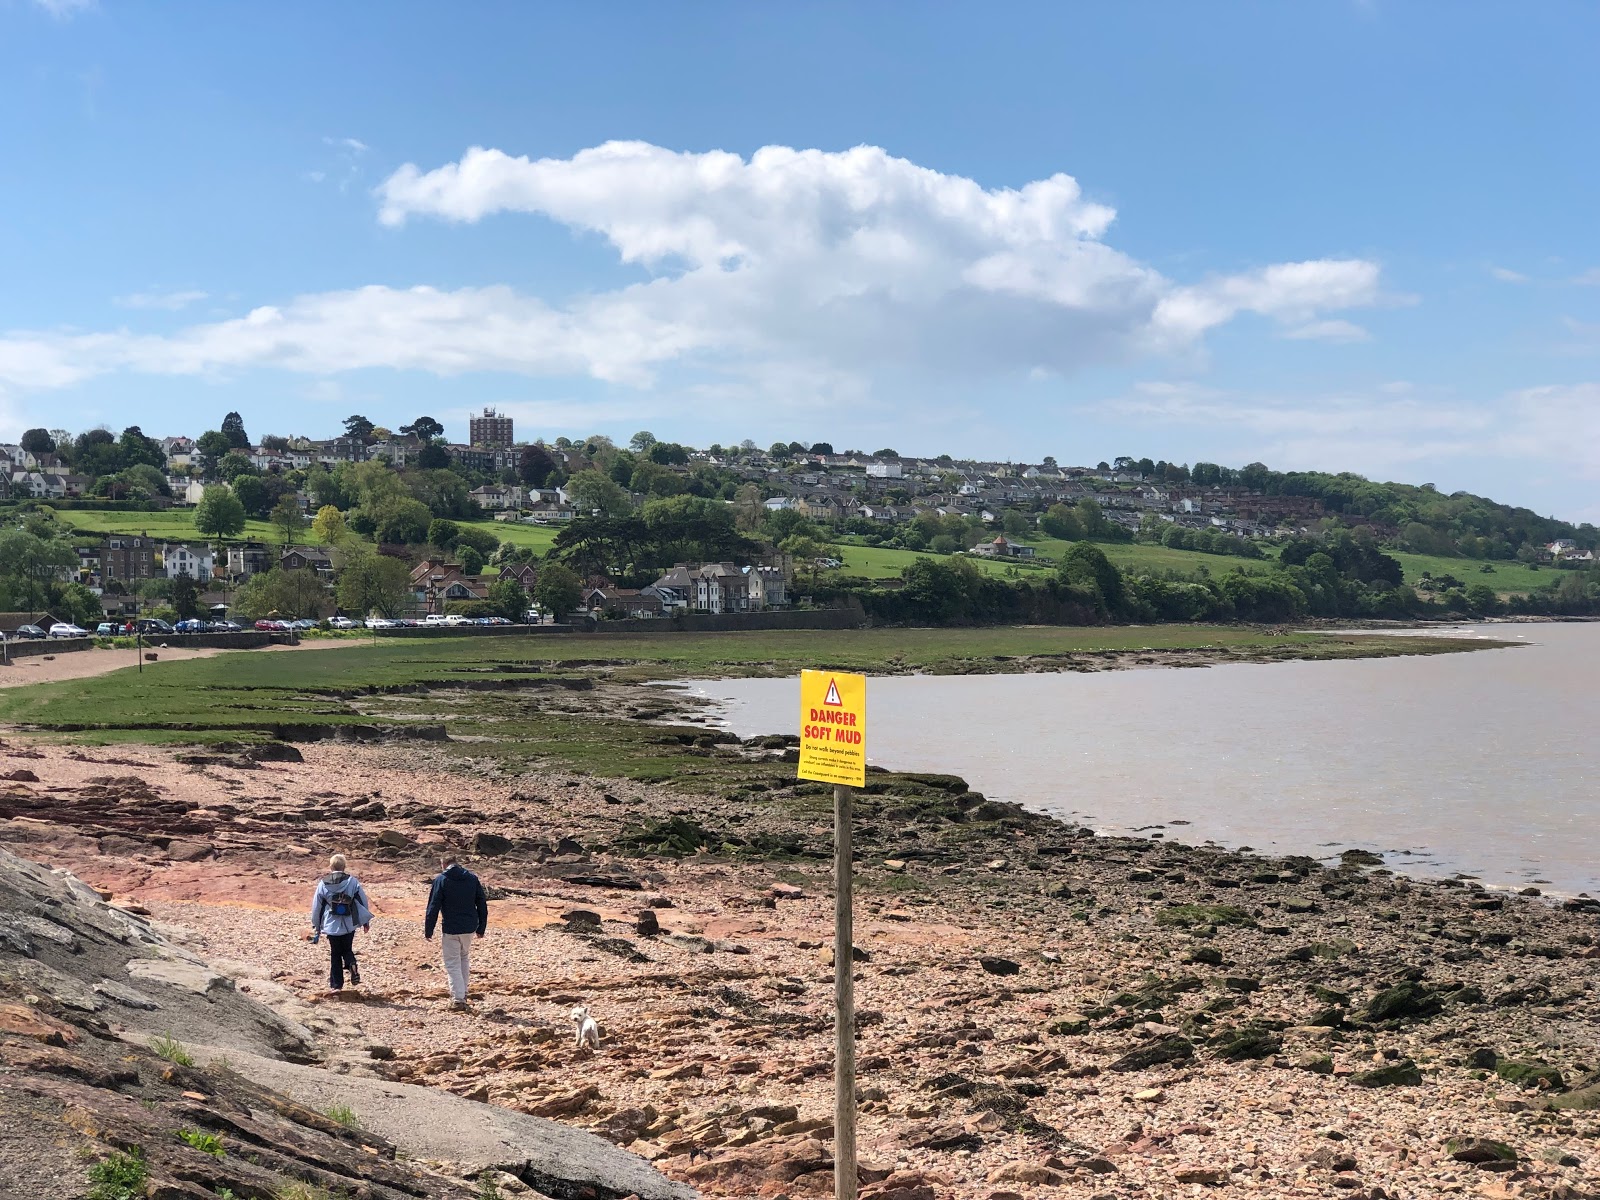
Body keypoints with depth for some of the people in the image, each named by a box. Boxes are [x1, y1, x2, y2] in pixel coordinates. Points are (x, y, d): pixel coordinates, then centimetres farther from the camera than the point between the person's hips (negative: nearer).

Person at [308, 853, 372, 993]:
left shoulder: (323, 884, -2)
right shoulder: (352, 881, -4)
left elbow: (316, 906, 5)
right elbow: (363, 901, 0)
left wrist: (316, 925, 18)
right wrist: (366, 921, 11)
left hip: (332, 926, 0)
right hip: (349, 925, 0)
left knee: (335, 955, 11)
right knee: (347, 950, 18)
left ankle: (336, 985, 11)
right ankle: (352, 966, -13)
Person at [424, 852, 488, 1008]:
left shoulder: (441, 880, -6)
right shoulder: (472, 878, 5)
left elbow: (433, 907, -9)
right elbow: (482, 904, 8)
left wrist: (428, 930, -2)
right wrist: (481, 928, 16)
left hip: (450, 930, -4)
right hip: (469, 928, 4)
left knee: (453, 963, 2)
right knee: (464, 958, 23)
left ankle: (458, 998, -4)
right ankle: (462, 993, 26)